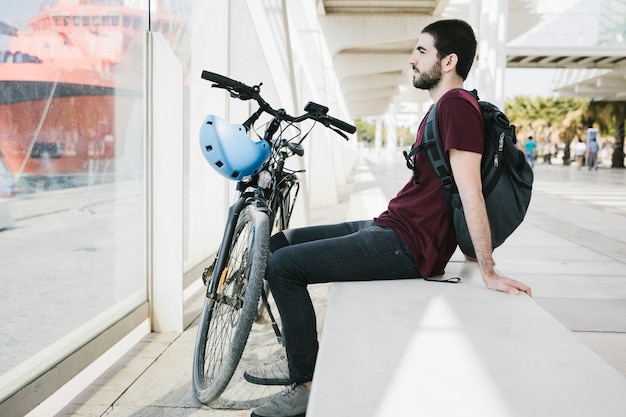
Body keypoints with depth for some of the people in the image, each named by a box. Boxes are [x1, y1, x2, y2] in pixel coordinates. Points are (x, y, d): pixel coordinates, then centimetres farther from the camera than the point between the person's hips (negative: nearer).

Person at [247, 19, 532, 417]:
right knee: (281, 242, 11)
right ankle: (301, 362, 17)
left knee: (283, 265, -14)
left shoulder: (458, 105, -15)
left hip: (406, 245, -11)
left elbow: (471, 192, -20)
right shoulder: (444, 107, 20)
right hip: (386, 226, 11)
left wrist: (489, 272, -21)